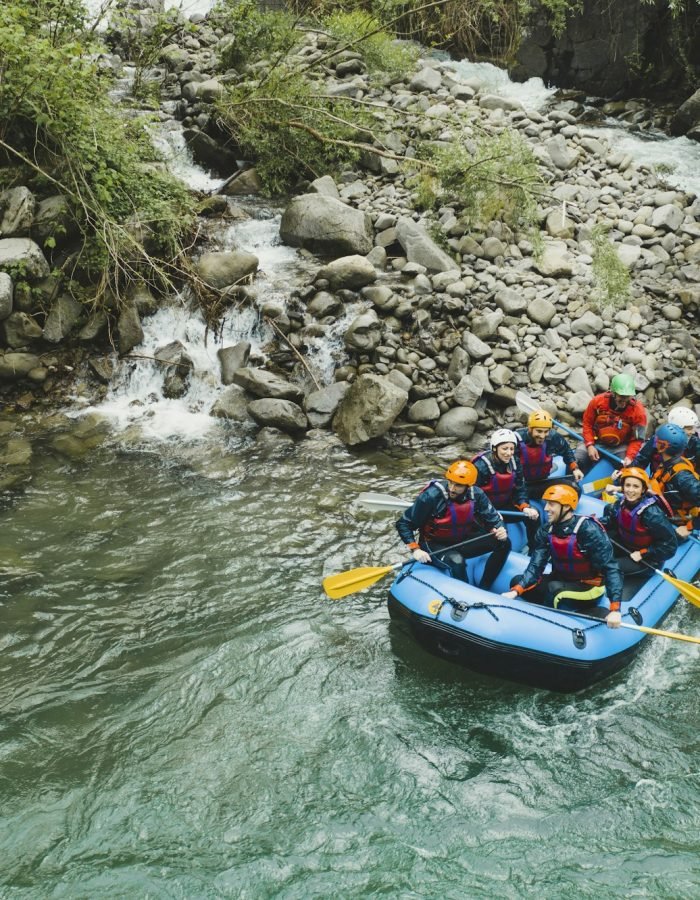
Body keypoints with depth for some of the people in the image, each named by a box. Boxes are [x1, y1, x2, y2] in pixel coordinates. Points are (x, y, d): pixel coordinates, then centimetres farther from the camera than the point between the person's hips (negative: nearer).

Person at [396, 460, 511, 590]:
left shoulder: (476, 494, -12)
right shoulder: (431, 496, -24)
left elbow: (492, 518, -2)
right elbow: (403, 524, -16)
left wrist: (500, 531, -25)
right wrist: (415, 549, -27)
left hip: (462, 541, 5)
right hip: (435, 545, -5)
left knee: (504, 543, -11)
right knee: (457, 562, -36)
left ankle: (483, 589, -8)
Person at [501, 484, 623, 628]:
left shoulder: (588, 529, -26)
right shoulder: (546, 532, -7)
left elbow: (610, 568, -29)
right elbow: (535, 566, -14)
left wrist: (615, 609, -40)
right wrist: (515, 591, -33)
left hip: (590, 584, -6)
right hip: (562, 579, 6)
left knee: (554, 588, -33)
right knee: (517, 581, -6)